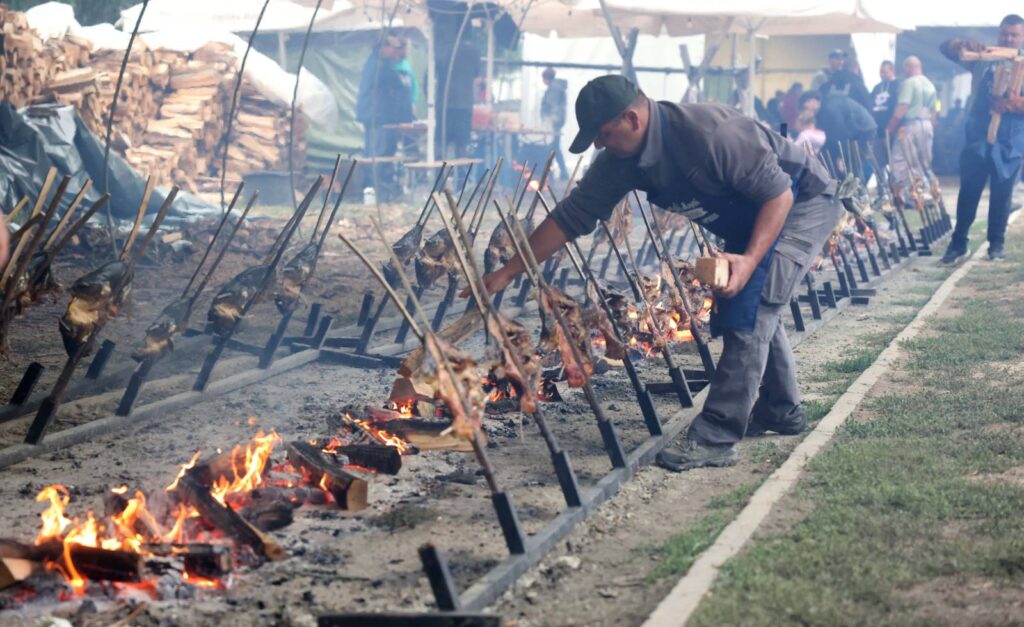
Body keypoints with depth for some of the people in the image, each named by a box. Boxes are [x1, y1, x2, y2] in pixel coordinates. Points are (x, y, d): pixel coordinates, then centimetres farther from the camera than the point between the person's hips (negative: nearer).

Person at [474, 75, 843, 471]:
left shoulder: (711, 133, -35)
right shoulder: (621, 160, -11)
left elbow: (779, 193, -29)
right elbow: (572, 215, -7)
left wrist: (750, 258, -40)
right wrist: (509, 272, -9)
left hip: (802, 201, -9)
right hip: (750, 219, 9)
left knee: (749, 308, -18)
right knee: (753, 308, 17)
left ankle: (716, 439, -17)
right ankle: (781, 411, 36)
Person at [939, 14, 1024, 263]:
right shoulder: (983, 58, 8)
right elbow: (946, 47, 2)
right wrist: (967, 45, -19)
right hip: (978, 137, 1)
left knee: (1001, 195, 6)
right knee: (968, 192, 2)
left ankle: (996, 243, 18)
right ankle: (958, 242, 11)